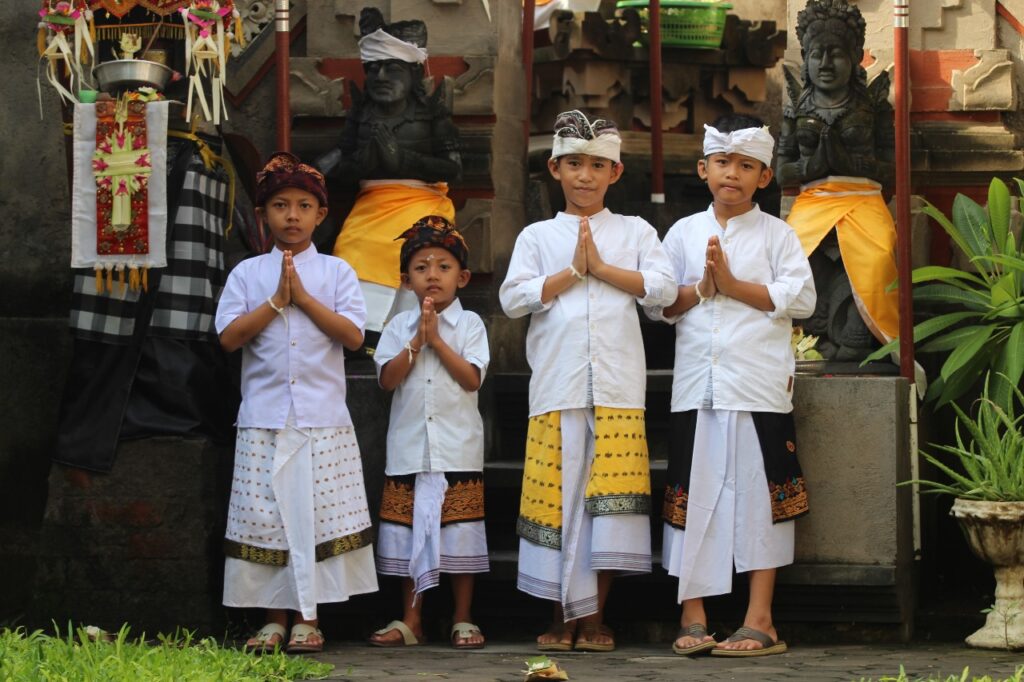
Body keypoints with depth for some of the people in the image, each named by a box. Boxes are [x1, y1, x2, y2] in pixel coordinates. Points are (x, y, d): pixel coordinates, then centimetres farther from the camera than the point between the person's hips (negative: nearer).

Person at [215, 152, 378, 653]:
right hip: (263, 418, 1)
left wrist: (303, 297, -10)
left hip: (323, 419, 0)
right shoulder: (248, 274, 7)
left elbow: (353, 334, -5)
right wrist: (276, 301, -10)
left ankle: (308, 619, 5)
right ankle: (275, 618, 8)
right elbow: (229, 336, -3)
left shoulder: (336, 271, 6)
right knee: (265, 516, 0)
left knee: (319, 514, -2)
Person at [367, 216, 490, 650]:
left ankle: (463, 621, 8)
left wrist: (437, 340, -11)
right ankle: (410, 621, 13)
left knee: (460, 530, 0)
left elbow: (472, 378, -9)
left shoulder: (469, 324, 2)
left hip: (458, 447, -2)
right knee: (411, 532, 5)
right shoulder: (400, 325, 8)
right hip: (410, 447, 2)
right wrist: (417, 342, -11)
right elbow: (387, 379, -3)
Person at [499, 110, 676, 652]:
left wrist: (600, 266, -3)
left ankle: (596, 617, 3)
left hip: (617, 388, 0)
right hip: (557, 385, 0)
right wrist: (573, 271, -3)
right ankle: (563, 616, 5)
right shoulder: (538, 236, 14)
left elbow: (662, 288, 0)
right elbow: (514, 298, 1)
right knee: (559, 494, -3)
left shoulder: (634, 232, 15)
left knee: (608, 497, -5)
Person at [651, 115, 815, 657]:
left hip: (759, 385, -2)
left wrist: (732, 284, -10)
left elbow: (801, 298, -7)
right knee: (691, 493, 1)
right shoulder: (684, 232, 12)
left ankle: (760, 621, 1)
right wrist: (701, 289, -8)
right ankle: (692, 616, 7)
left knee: (758, 495, -2)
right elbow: (657, 303, 9)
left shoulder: (776, 234, 6)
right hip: (696, 384, 2)